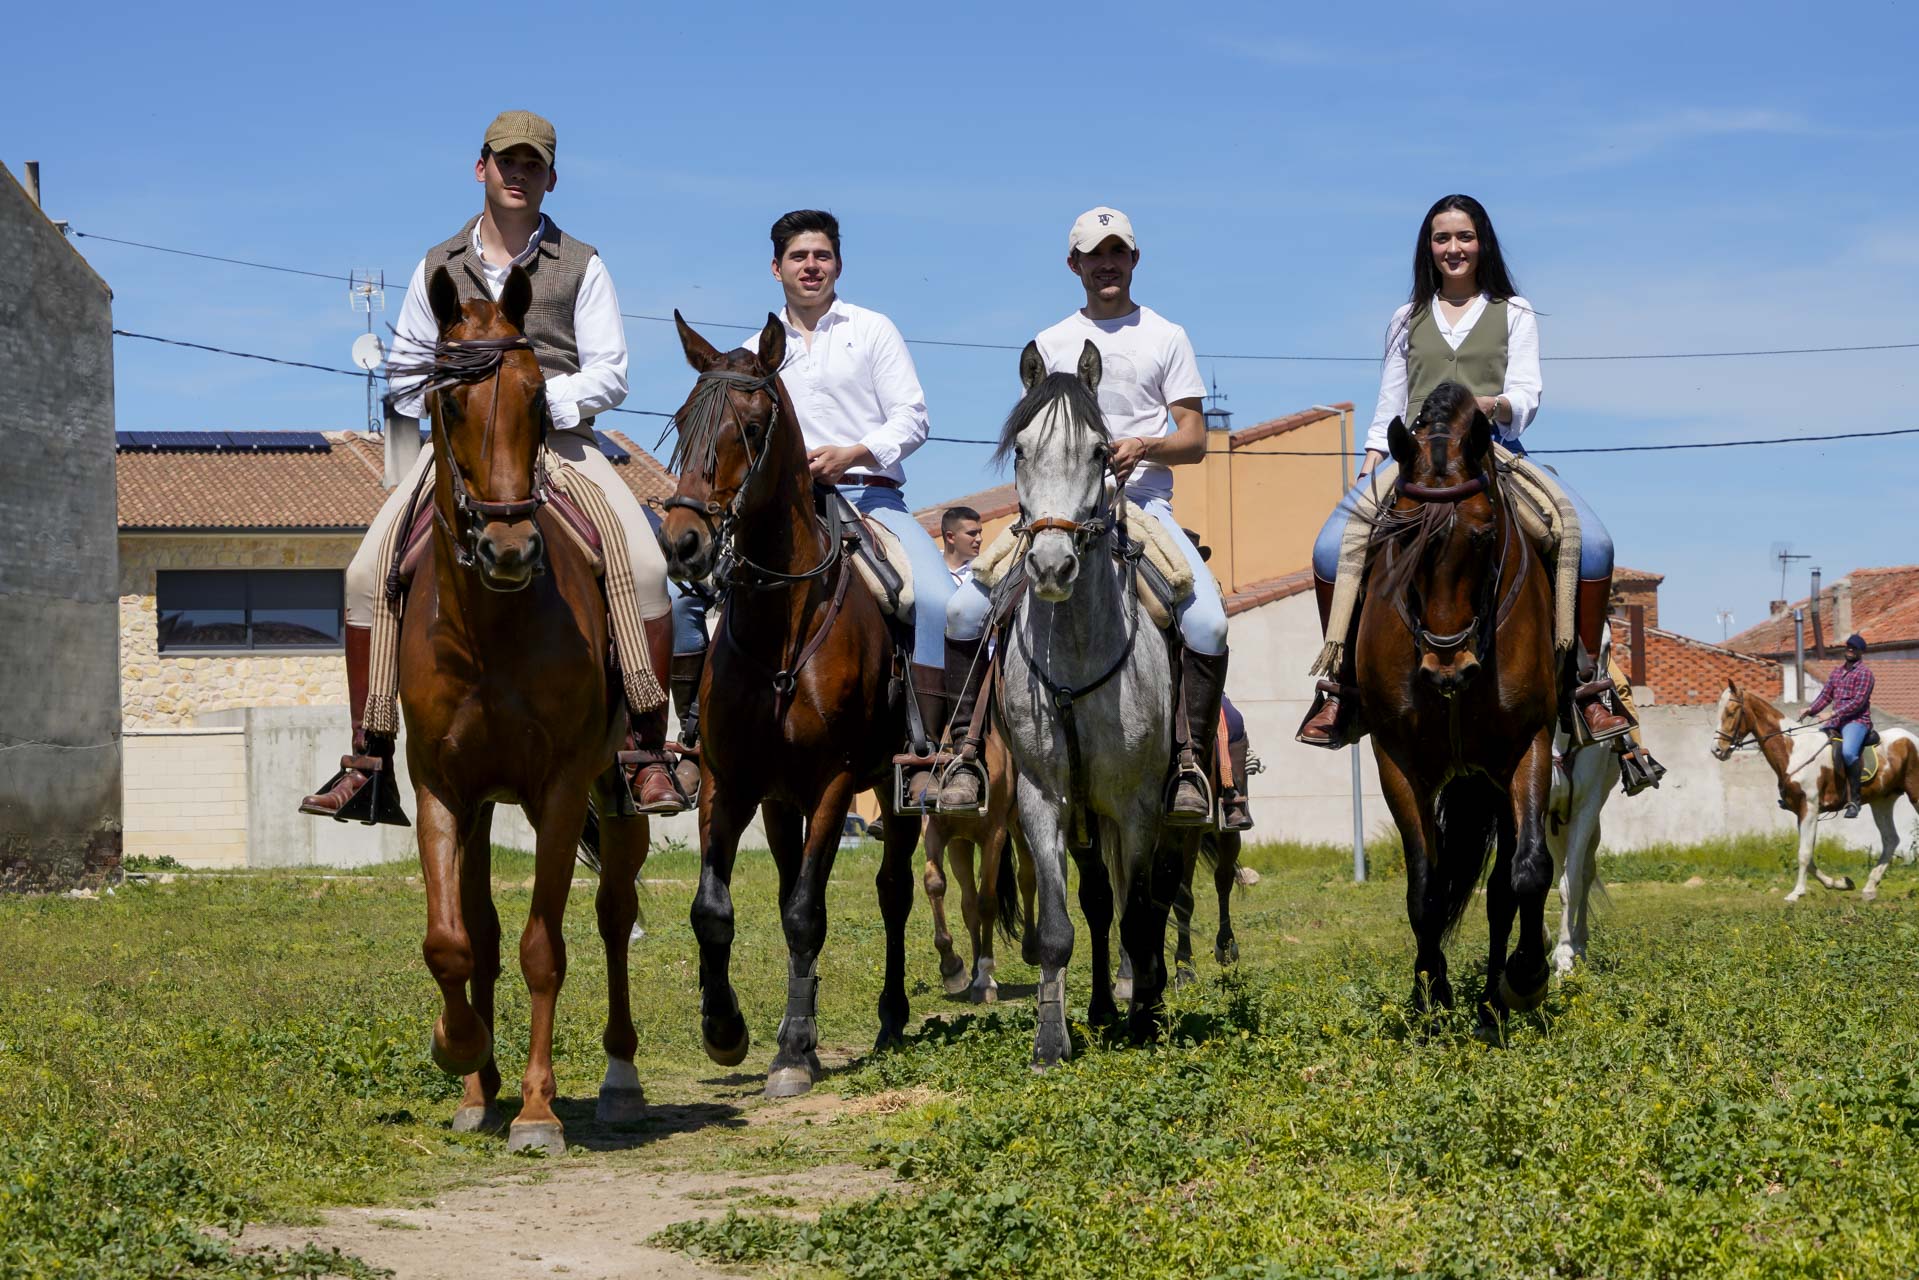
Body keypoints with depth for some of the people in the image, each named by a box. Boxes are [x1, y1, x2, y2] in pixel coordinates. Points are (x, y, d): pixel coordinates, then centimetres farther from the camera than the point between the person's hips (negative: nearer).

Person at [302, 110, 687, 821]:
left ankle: (648, 753, -19)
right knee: (367, 572, -18)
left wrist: (540, 398, -15)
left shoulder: (580, 265, 8)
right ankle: (366, 756, -9)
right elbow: (405, 372, 18)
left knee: (646, 567, -27)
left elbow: (610, 375, 2)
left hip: (560, 438, -2)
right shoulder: (439, 267, 13)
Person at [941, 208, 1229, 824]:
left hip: (1144, 501, -2)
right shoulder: (1050, 344, 17)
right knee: (964, 610, -17)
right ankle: (967, 750, -8)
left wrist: (1143, 446, -15)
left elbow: (1194, 439, 6)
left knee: (1208, 622, -27)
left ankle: (1190, 760, -16)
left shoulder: (1167, 338, 11)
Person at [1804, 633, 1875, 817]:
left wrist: (1835, 713, -22)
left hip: (1857, 721, -8)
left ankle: (1853, 800, -30)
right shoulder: (1837, 673, 21)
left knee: (1848, 752, -34)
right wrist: (1811, 709, -2)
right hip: (1836, 721, 8)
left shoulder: (1864, 672, -3)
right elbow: (1826, 695, 17)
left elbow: (1858, 701, -14)